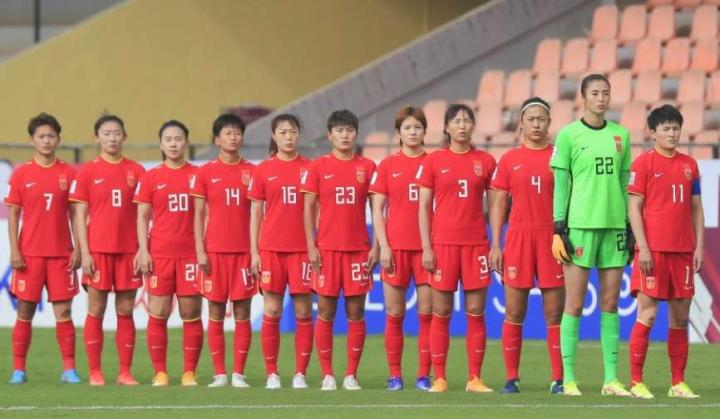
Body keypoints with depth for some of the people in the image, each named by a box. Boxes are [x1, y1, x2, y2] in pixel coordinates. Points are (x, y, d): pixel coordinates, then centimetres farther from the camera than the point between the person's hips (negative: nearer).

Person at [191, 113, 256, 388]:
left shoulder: (251, 171, 6)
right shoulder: (206, 172, 4)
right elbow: (199, 214, 4)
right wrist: (200, 250, -4)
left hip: (244, 250, 1)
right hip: (215, 251, -1)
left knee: (242, 314, -1)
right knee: (215, 314, 1)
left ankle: (239, 373, 2)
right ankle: (219, 374, 6)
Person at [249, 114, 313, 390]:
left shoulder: (310, 168, 5)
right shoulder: (263, 170, 5)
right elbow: (255, 214, 7)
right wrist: (254, 252, 1)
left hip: (302, 249, 0)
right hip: (271, 249, 0)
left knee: (303, 313, 0)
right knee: (271, 312, 0)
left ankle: (301, 374, 5)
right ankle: (271, 374, 5)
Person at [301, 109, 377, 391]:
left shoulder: (367, 167, 5)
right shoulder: (318, 167, 3)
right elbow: (308, 209, 3)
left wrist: (375, 247, -1)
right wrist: (311, 247, -5)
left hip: (358, 249, 1)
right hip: (327, 249, -1)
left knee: (356, 313, 1)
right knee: (326, 313, 0)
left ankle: (351, 375, 7)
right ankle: (327, 375, 5)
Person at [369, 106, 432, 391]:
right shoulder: (388, 166, 6)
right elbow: (377, 209, 4)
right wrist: (383, 245, -5)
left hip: (426, 247, 0)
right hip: (396, 247, 0)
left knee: (426, 313, -2)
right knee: (394, 315, 2)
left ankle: (424, 375, 2)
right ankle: (394, 375, 8)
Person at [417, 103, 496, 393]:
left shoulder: (485, 162, 6)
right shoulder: (434, 161, 3)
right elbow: (423, 206, 3)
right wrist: (426, 247, -4)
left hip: (476, 243, 1)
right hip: (443, 243, -1)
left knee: (476, 312, 0)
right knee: (441, 312, 1)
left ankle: (474, 378, 4)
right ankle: (439, 378, 6)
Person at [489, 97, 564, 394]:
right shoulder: (509, 160, 8)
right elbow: (498, 205, 8)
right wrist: (495, 245, 1)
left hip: (552, 238, -1)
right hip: (518, 238, 1)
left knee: (555, 313, -1)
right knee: (514, 313, 1)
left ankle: (558, 379, 3)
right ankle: (511, 378, 6)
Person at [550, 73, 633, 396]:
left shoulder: (620, 135, 11)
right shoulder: (568, 135, -1)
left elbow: (624, 183, 15)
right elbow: (560, 185, -1)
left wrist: (629, 226, 12)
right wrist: (559, 228, -6)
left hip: (614, 224, 4)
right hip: (580, 224, -4)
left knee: (610, 303, 5)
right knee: (574, 303, -3)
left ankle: (611, 379, 8)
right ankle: (568, 378, 0)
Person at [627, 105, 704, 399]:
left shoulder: (689, 165, 12)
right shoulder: (643, 163, -2)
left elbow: (696, 209, 15)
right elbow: (634, 207, -5)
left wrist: (699, 246, 7)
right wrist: (643, 248, -12)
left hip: (683, 251, 5)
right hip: (653, 250, -5)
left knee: (680, 317, 7)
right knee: (647, 315, -7)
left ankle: (678, 383, 12)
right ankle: (636, 383, -3)